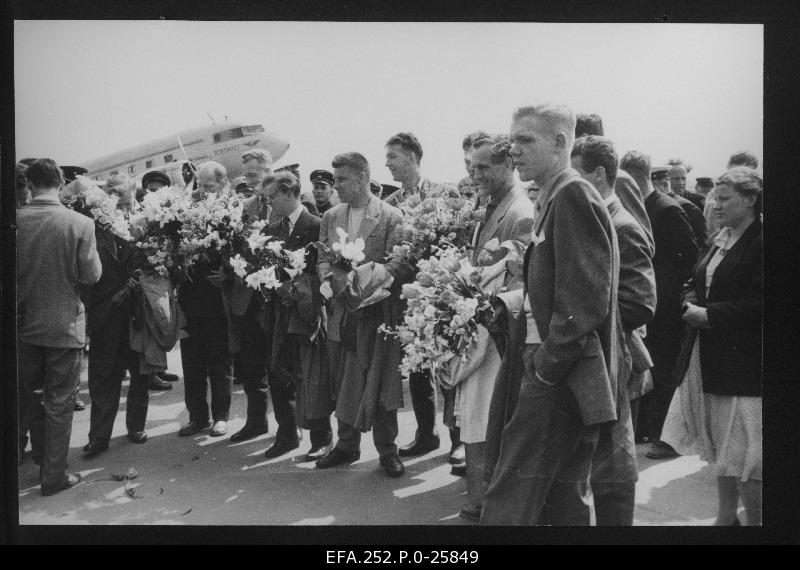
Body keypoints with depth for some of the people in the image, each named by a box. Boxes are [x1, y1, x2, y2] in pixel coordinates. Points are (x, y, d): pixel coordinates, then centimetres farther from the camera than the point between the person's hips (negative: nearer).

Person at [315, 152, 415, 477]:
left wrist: (366, 278, -26)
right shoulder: (330, 217, 11)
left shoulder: (391, 217, -7)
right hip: (342, 313, 5)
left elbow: (402, 264, -13)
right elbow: (322, 259, 9)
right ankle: (347, 445, 27)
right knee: (343, 385, 12)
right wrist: (335, 279, -12)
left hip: (378, 313, -5)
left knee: (379, 383, 1)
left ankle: (387, 451, 15)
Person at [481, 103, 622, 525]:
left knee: (510, 500, -6)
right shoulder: (554, 199, 17)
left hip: (560, 380, -10)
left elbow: (586, 300, -21)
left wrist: (546, 366, -17)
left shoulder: (574, 196, -14)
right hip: (556, 377, 10)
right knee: (563, 502, 16)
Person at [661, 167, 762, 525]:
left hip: (742, 359, -8)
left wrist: (710, 314, -19)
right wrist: (691, 304, -1)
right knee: (720, 446, 16)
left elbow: (757, 304, -19)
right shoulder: (719, 240, 13)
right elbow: (696, 284, 20)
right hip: (709, 356, 8)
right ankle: (726, 516, 28)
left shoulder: (759, 243, -13)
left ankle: (755, 519, 13)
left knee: (743, 455, -2)